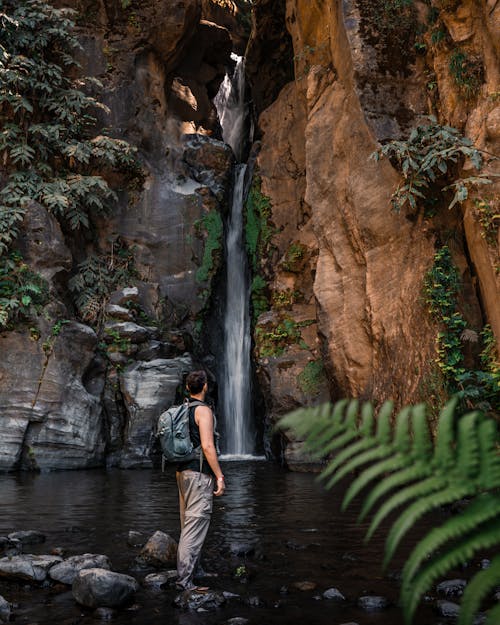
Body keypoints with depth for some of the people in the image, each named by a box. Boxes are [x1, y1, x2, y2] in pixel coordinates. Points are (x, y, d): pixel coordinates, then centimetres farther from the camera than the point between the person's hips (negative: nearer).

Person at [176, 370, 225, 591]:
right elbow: (207, 446, -20)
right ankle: (185, 579, -6)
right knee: (195, 526, -7)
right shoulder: (203, 410, -13)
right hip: (199, 474, -9)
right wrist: (219, 476, -16)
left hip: (182, 472, 9)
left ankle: (194, 571, 28)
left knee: (189, 526, 17)